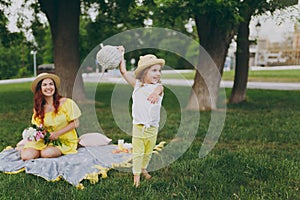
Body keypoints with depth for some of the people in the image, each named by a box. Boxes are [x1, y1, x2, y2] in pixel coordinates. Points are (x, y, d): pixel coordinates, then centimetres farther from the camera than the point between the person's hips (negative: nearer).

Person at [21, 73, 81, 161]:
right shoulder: (38, 108, 2)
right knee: (26, 156, -20)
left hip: (65, 141, -3)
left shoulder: (66, 103, -9)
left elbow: (75, 123, -7)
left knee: (47, 153, -32)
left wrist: (57, 133, -15)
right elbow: (37, 128, 12)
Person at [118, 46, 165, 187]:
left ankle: (144, 169, 42)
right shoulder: (137, 85, -4)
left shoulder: (157, 87, -9)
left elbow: (159, 88, -36)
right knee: (137, 153, 4)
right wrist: (121, 55, -6)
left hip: (152, 128, 1)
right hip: (138, 126, -1)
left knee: (148, 152, 19)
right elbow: (124, 72, -6)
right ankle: (136, 174, 19)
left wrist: (156, 92, -60)